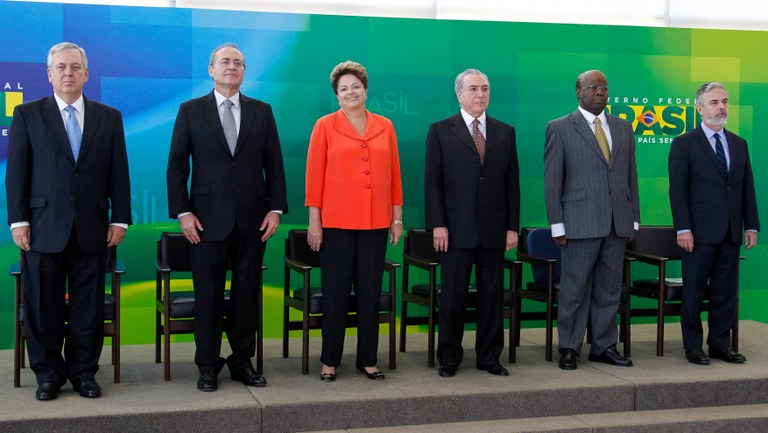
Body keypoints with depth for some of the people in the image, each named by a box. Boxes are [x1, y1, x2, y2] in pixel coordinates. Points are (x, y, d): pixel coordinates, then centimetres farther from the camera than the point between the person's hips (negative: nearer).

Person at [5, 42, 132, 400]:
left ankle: (84, 371, 16)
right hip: (43, 228, -1)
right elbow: (16, 172, 2)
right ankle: (48, 373, 17)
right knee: (43, 304, 5)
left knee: (88, 304, 5)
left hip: (91, 229, 1)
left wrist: (119, 219, 1)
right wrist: (18, 221, -5)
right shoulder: (27, 115, 5)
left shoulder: (109, 118, 9)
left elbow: (118, 173, 8)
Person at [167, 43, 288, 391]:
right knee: (208, 294, 4)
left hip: (252, 219, 2)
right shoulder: (191, 111, 3)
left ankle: (242, 361, 18)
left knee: (247, 293, 7)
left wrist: (276, 208, -1)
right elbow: (177, 166, 1)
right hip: (208, 219, -2)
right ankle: (208, 365, 14)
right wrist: (182, 212, -6)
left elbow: (274, 164, 7)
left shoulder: (262, 112, 8)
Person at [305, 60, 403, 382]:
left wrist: (397, 217, 7)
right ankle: (330, 360, 13)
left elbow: (394, 174, 10)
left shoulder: (385, 127, 8)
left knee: (370, 292, 7)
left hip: (375, 222, 3)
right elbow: (314, 175, -2)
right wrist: (314, 220, -6)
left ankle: (367, 359, 17)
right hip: (336, 222, -3)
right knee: (336, 292, 3)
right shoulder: (325, 126, 0)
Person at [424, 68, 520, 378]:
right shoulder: (441, 131, 2)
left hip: (494, 230, 3)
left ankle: (489, 357, 18)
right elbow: (433, 181, -2)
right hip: (456, 230, -3)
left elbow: (512, 182, 9)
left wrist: (513, 226, 3)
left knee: (492, 294, 8)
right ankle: (449, 358, 14)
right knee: (453, 295, 3)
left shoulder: (505, 132, 10)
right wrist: (437, 225, -9)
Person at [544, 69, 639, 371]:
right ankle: (569, 348, 12)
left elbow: (631, 176, 14)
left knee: (609, 289, 10)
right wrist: (557, 225, -7)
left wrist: (634, 220, 10)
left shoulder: (623, 128, 14)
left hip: (618, 223, 4)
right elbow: (552, 180, -2)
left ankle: (603, 346, 19)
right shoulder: (559, 128, 0)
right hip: (580, 222, -4)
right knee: (575, 289, 1)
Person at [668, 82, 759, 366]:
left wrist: (751, 225, 7)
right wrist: (683, 229, -14)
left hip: (731, 233, 5)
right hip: (700, 233, -5)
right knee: (694, 292, 2)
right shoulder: (684, 144, -1)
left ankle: (720, 344, 18)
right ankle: (693, 346, 11)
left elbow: (747, 188, 14)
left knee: (726, 291, 8)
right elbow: (678, 190, -7)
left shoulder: (739, 144, 14)